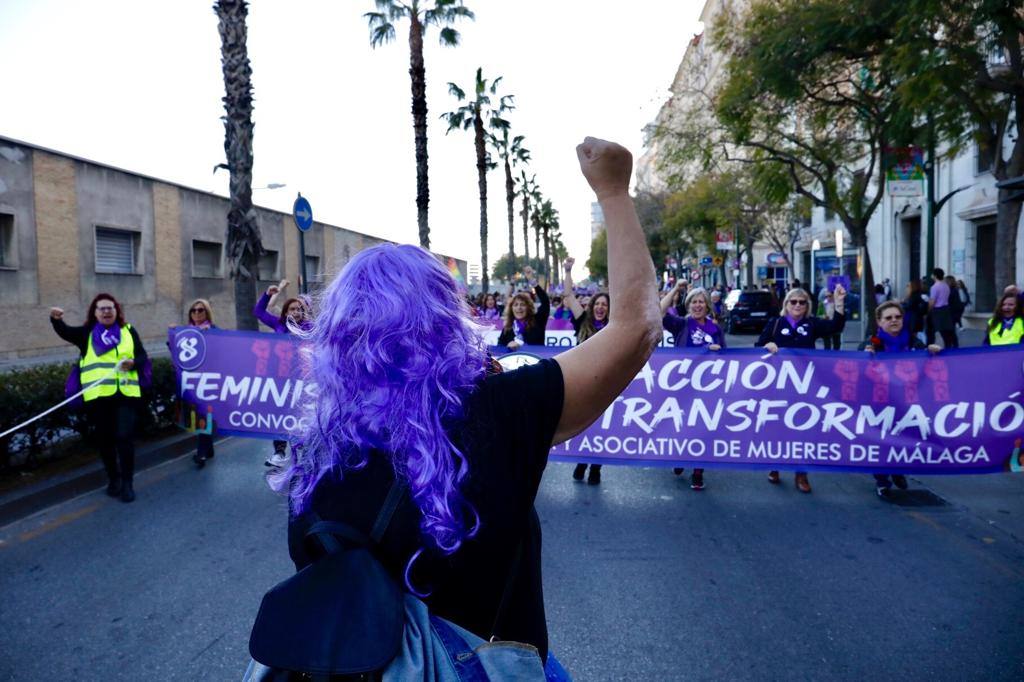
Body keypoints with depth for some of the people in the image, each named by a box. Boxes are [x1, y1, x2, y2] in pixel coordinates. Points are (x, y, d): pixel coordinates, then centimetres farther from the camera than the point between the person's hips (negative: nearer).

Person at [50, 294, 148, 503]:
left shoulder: (128, 331, 11)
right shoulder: (87, 333, 10)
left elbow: (143, 357, 9)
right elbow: (65, 332, -8)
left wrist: (133, 363, -13)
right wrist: (56, 320, -29)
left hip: (125, 393, -1)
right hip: (98, 395, 1)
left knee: (125, 437, -6)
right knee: (104, 440, 8)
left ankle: (127, 482, 3)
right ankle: (113, 478, 25)